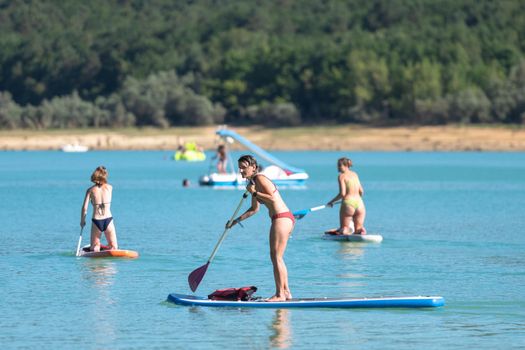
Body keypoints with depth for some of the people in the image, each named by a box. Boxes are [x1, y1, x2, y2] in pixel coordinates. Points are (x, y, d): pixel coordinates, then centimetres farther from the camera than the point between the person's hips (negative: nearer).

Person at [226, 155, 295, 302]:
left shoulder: (260, 179, -11)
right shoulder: (253, 183, 18)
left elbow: (272, 198, -24)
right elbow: (254, 209, 26)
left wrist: (254, 192, -17)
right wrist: (236, 221, 22)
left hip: (281, 218, -10)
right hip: (285, 219, 10)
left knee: (276, 257, -6)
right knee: (277, 257, 15)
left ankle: (280, 294, -4)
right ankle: (286, 292, 19)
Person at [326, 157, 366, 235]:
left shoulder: (341, 176, -4)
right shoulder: (355, 174, 15)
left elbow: (342, 193, -11)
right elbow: (361, 191, 16)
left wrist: (332, 202, 1)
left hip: (348, 203, -5)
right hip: (360, 203, 5)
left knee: (344, 229, 6)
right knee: (359, 229, 11)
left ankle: (345, 232, -27)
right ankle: (362, 231, -21)